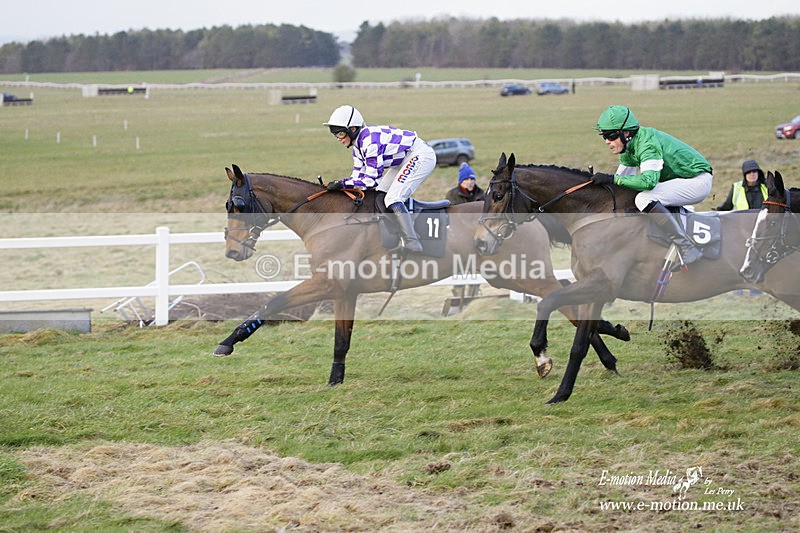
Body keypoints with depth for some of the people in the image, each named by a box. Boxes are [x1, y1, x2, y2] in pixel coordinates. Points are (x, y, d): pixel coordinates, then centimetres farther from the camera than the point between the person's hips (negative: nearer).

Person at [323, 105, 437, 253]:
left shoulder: (370, 141, -27)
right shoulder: (358, 143, 4)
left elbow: (372, 179, -26)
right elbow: (358, 175, 4)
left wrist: (342, 183, -25)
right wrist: (334, 185, -9)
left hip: (420, 156, -11)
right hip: (405, 160, 11)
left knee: (392, 199, -18)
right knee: (378, 196, 11)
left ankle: (412, 245, -17)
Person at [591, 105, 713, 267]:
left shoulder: (647, 144, -25)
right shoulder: (629, 146, 5)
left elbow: (649, 180, -39)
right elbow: (622, 176, 16)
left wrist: (613, 179, -34)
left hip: (698, 181, -11)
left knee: (644, 199, -27)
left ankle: (688, 250, -26)